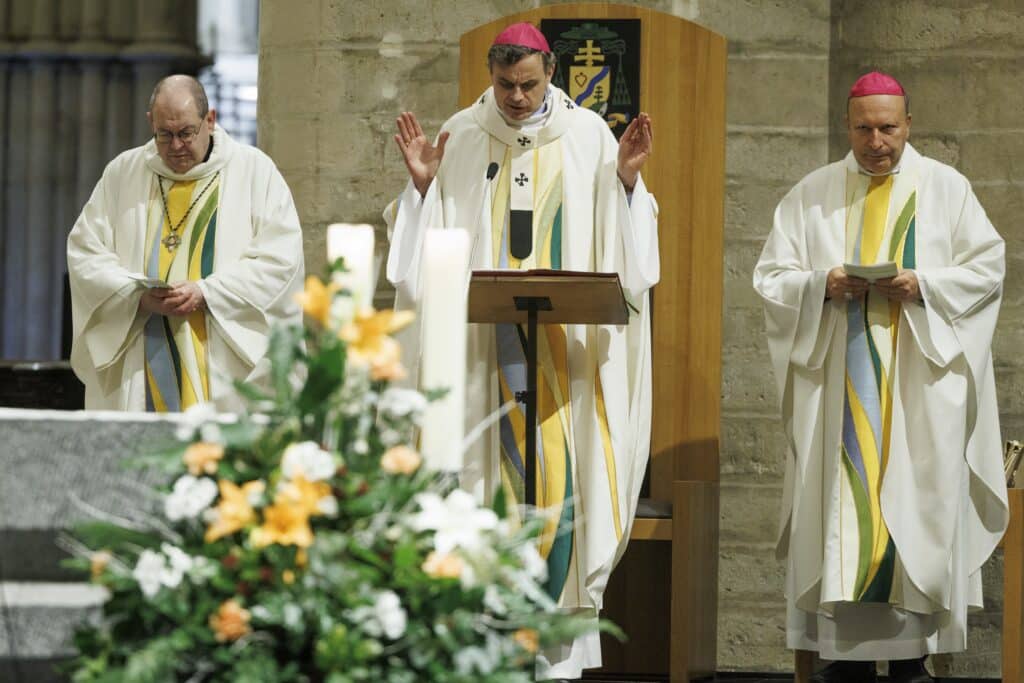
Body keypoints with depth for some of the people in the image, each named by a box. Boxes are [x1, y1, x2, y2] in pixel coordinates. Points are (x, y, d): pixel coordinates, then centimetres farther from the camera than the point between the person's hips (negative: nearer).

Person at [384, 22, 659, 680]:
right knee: (493, 472, -2)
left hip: (566, 344, -1)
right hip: (486, 344, 1)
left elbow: (618, 238, 5)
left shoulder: (588, 135, 5)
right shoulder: (462, 136, 7)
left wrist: (627, 180, -11)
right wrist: (424, 184, -8)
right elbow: (434, 236, 9)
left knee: (563, 472, -6)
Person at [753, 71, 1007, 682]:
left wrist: (924, 285, -13)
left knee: (916, 510, -6)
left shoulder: (946, 189, 8)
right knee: (842, 507, -5)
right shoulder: (813, 196, 11)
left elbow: (986, 267, 2)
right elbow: (772, 276, 7)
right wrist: (822, 284, -13)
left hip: (921, 386, -1)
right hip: (839, 385, 1)